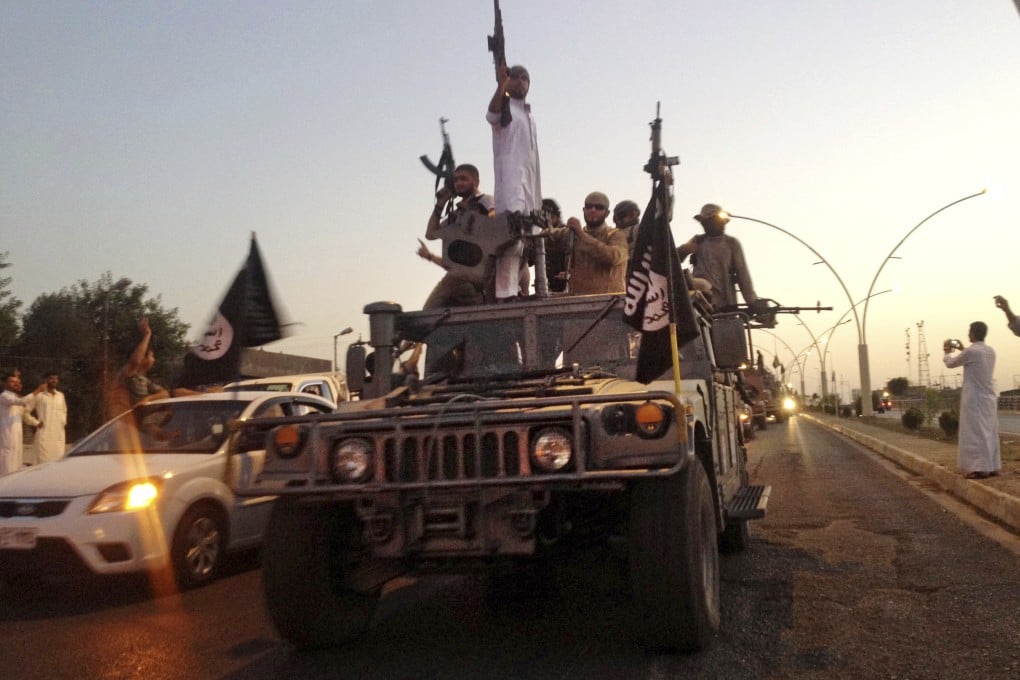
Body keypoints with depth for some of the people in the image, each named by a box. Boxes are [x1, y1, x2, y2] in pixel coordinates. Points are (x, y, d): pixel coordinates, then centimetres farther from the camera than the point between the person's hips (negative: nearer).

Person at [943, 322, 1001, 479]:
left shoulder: (970, 351, -14)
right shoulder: (991, 351, 8)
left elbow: (950, 364, 0)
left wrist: (948, 352, 20)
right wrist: (961, 350, 31)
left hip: (975, 399, -7)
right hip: (990, 398, 7)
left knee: (976, 433, -6)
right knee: (989, 432, 12)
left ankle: (980, 468, -8)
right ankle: (992, 466, 15)